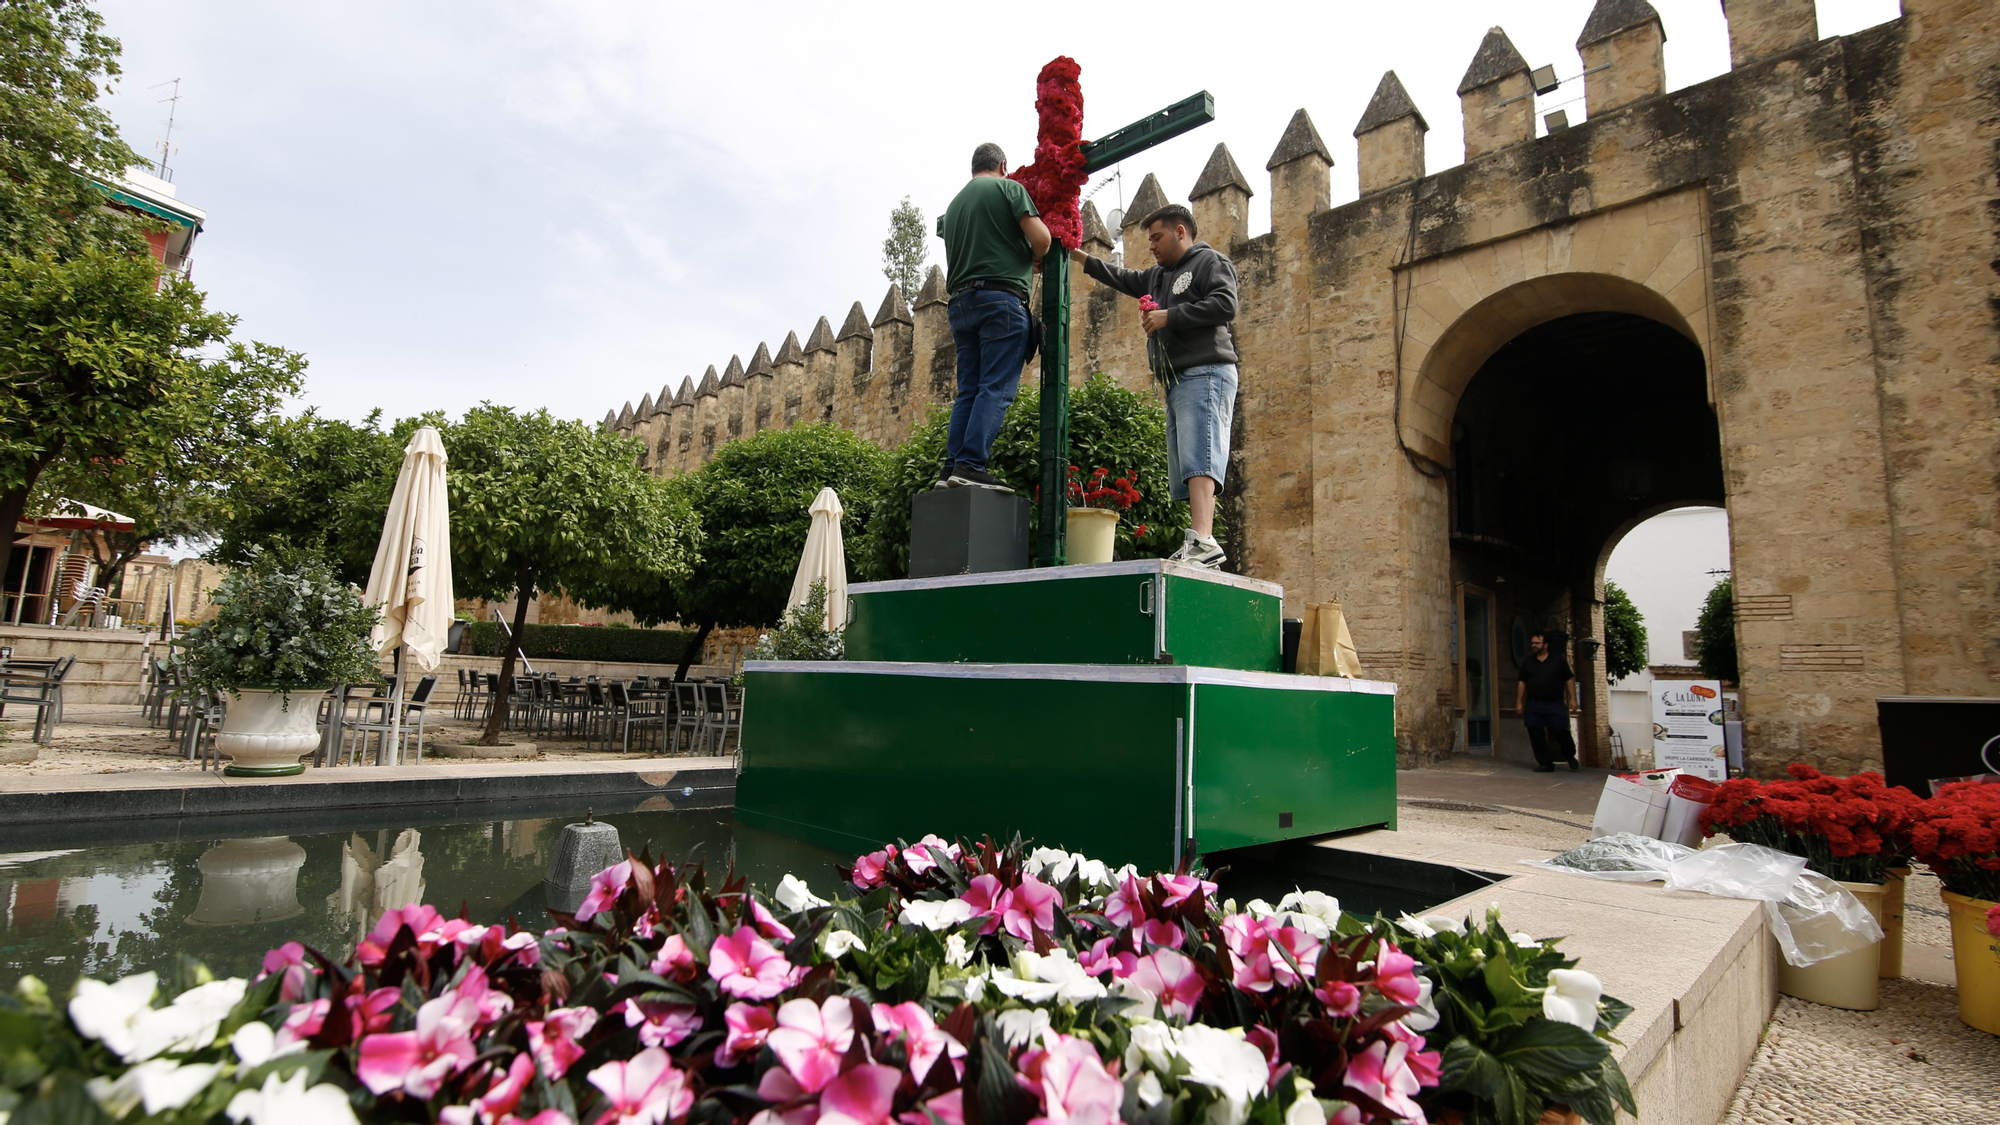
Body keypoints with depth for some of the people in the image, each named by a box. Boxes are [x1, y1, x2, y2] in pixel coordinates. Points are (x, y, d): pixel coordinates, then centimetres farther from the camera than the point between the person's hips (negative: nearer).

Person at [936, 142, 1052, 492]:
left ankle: (951, 469, -3)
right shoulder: (1008, 187, 4)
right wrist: (1035, 259, 12)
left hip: (961, 302, 7)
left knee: (968, 391, 5)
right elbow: (1040, 238, -7)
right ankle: (970, 466, -21)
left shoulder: (954, 203, 24)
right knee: (997, 388, -11)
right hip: (1001, 297, -7)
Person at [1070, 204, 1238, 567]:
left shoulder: (1210, 261, 6)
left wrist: (1169, 316, -9)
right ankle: (1200, 550, -7)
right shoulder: (1159, 276, 30)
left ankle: (1202, 541, -37)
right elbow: (1121, 278, 41)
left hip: (1206, 373, -9)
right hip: (1177, 381, 9)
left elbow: (1225, 304, -10)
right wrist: (1078, 256, 40)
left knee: (1198, 458, -25)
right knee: (1186, 469, -2)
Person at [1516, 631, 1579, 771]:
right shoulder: (1528, 663, 10)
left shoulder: (1558, 661, 3)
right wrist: (1519, 702, 8)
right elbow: (1522, 683, 12)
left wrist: (1573, 698, -4)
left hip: (1556, 705, -3)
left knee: (1561, 733, -3)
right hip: (1533, 706, 3)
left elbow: (1569, 680, 4)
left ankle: (1570, 756, 27)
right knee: (1536, 736, -1)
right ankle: (1545, 764, 9)